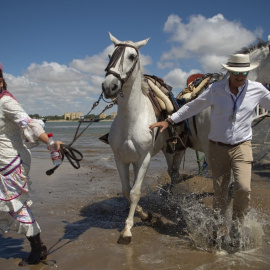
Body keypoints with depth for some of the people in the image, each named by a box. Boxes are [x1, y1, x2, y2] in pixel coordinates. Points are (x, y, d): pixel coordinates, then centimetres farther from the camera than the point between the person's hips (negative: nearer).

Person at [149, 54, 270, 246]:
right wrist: (169, 121, -2)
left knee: (243, 187, -17)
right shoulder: (216, 90, -7)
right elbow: (193, 107, 0)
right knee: (220, 192, 8)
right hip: (218, 147, 0)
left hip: (242, 146, 0)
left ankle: (237, 226, 8)